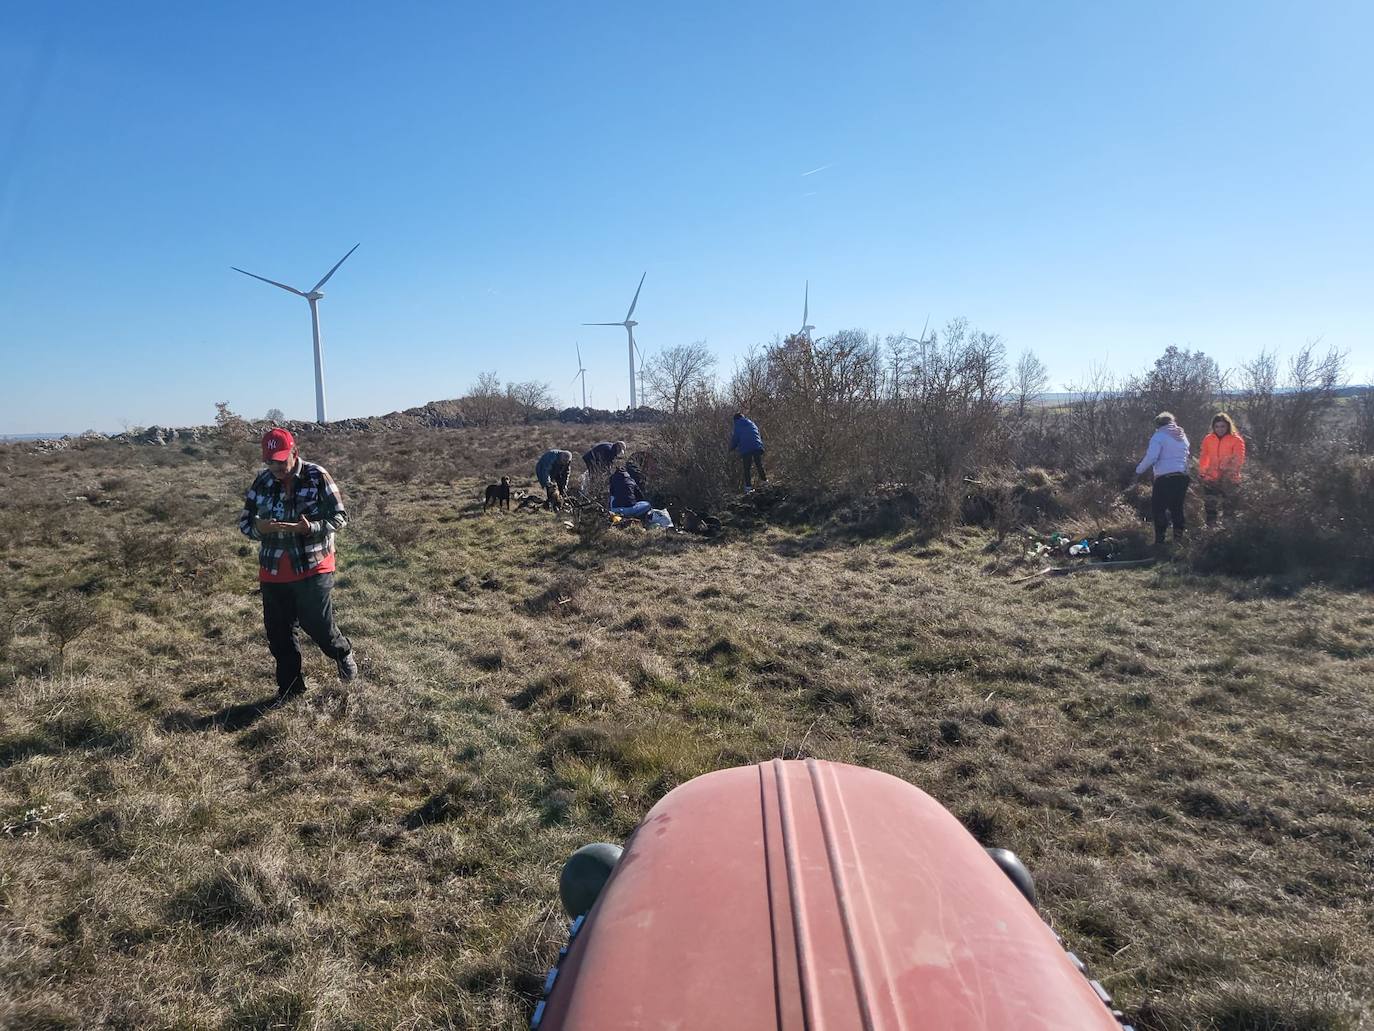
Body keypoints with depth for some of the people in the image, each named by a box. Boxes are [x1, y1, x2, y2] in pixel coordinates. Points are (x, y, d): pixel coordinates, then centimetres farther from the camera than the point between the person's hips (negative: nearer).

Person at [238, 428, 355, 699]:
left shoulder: (317, 477, -10)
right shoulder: (262, 482, 2)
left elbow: (339, 517, -10)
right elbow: (244, 521, 7)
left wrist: (310, 528, -29)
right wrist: (258, 528, -18)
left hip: (313, 566, -4)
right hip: (273, 571, 4)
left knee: (317, 624, -6)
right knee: (278, 633, 9)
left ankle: (343, 654, 28)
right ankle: (289, 690, 26)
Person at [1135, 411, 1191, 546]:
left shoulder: (1159, 436, -6)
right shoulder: (1183, 436, 16)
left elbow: (1151, 458, -16)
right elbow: (1188, 453, 15)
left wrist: (1138, 470, -5)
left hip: (1165, 478, -7)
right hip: (1183, 477, 7)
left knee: (1158, 508, -2)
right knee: (1177, 507, 14)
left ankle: (1160, 539, -6)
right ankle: (1178, 537, 13)